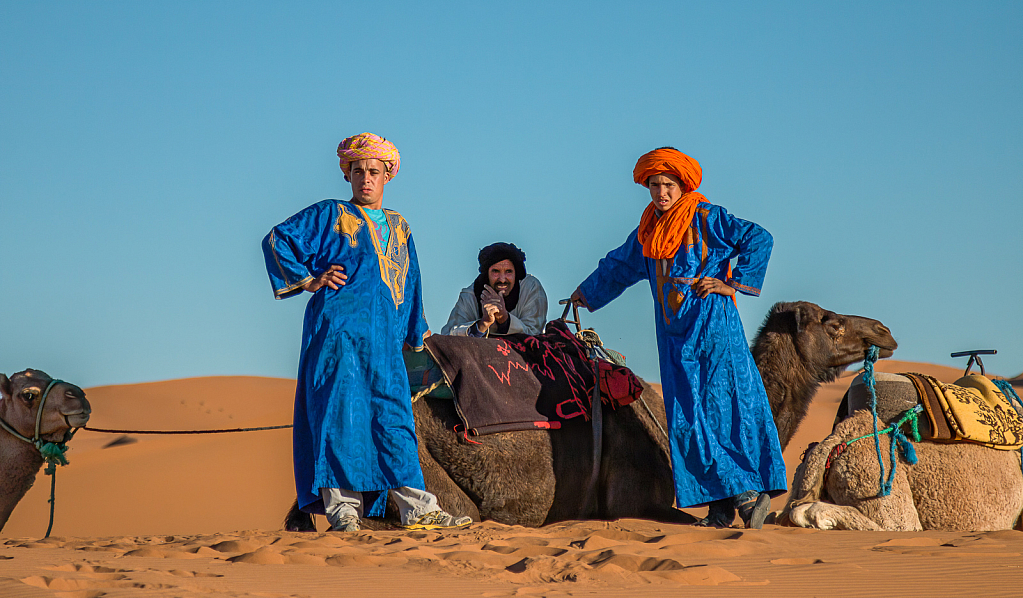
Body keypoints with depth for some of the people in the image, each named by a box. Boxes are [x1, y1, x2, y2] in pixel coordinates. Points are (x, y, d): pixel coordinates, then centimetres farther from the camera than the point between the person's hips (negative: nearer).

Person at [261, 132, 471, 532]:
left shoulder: (398, 226, 22)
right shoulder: (330, 215, 5)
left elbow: (409, 281, 31)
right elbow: (276, 240, 1)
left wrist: (415, 332, 33)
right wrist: (308, 280, -4)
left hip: (383, 340, 5)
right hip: (339, 331, -5)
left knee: (394, 417, 2)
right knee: (341, 411, -10)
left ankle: (416, 508, 0)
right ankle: (342, 508, -10)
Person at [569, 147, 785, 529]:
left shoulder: (706, 218, -3)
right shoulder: (648, 231, 17)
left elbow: (759, 239, -8)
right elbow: (619, 266, 34)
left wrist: (734, 283, -9)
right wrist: (586, 293, 47)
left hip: (712, 326, -6)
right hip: (675, 334, 6)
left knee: (724, 406, -11)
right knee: (687, 418, -1)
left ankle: (754, 491, -5)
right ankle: (721, 509, 2)